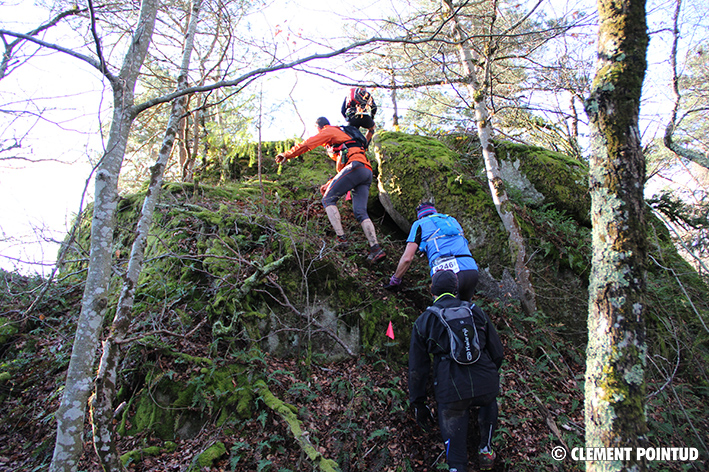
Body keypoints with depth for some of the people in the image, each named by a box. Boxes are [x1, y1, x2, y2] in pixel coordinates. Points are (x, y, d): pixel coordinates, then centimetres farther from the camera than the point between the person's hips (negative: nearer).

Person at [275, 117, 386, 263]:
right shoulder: (343, 136, 40)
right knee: (360, 212, -2)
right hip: (367, 173, 8)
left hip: (356, 166, -8)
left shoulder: (329, 131, 13)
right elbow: (343, 170, 38)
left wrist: (287, 154, 13)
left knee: (328, 199, -5)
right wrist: (329, 185, 33)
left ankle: (341, 238, -19)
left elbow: (308, 144, 5)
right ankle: (376, 249, -15)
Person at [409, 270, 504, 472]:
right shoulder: (476, 311, 14)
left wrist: (418, 404, 21)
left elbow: (417, 368, 11)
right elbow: (497, 353, 18)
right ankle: (486, 449, 34)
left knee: (453, 438, 15)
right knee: (489, 401, 36)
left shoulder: (423, 321, 10)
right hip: (485, 384, 2)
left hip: (451, 391, -2)